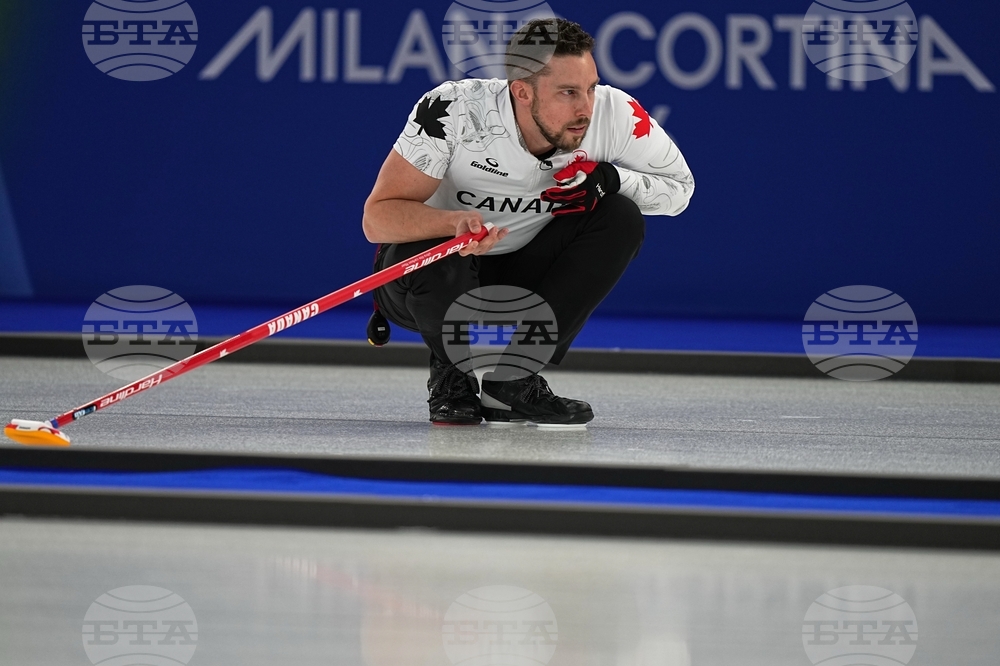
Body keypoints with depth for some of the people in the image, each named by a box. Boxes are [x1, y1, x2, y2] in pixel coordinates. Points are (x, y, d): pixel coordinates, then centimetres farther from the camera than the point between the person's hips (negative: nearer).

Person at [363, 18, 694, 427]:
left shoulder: (614, 113, -20)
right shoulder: (454, 110, -29)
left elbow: (679, 186, -4)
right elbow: (377, 217, -28)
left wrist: (609, 179, -24)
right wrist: (455, 221, -47)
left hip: (522, 277, 4)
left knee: (621, 219, -19)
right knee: (438, 264, -37)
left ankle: (511, 378, -14)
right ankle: (451, 377, -3)